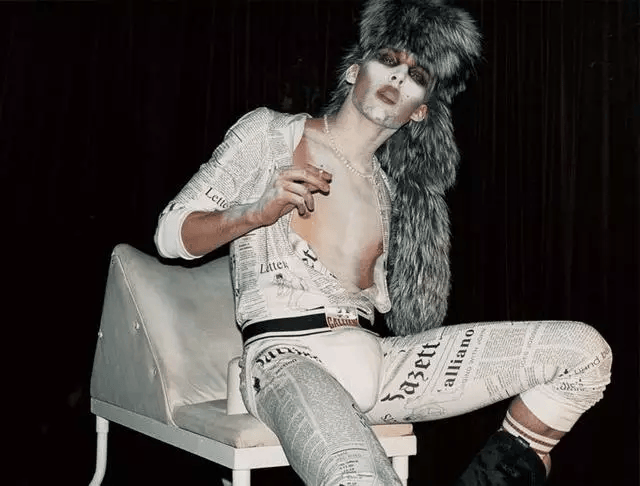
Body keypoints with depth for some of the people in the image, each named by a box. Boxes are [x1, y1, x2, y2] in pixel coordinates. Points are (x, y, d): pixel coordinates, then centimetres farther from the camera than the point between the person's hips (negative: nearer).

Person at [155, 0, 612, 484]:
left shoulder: (397, 188, 21)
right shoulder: (270, 134, 9)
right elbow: (171, 234, 7)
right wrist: (258, 212, -10)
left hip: (375, 357, 5)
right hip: (287, 357, -5)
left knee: (584, 349, -10)